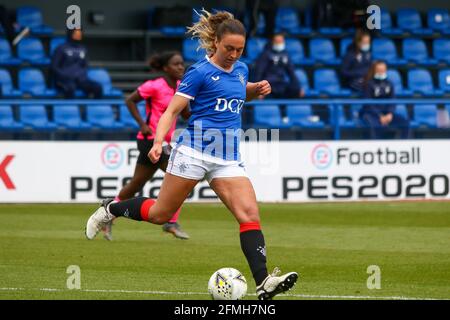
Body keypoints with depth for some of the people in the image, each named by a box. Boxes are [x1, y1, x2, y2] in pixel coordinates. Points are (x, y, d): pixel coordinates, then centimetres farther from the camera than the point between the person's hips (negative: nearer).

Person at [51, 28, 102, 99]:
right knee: (70, 88, -40)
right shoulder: (61, 49, -1)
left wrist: (82, 75, 4)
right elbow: (54, 67, -2)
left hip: (79, 79, 5)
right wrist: (67, 76, -13)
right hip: (64, 80, -5)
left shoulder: (83, 49, 16)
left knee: (97, 87, -23)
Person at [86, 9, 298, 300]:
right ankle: (111, 209, 31)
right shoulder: (200, 72, -7)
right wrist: (158, 142, -24)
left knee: (250, 214, -14)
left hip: (228, 158, 5)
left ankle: (264, 283, -22)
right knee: (160, 214, 3)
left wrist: (257, 89, 13)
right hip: (195, 151, -5)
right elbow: (172, 110, -9)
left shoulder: (241, 69, 12)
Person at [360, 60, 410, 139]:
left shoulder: (389, 84, 8)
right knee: (377, 125, -40)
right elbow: (368, 104, -13)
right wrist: (380, 117, -22)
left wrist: (390, 114, -14)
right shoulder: (369, 84, -8)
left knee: (404, 122, -16)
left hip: (385, 113, 6)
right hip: (369, 113, -6)